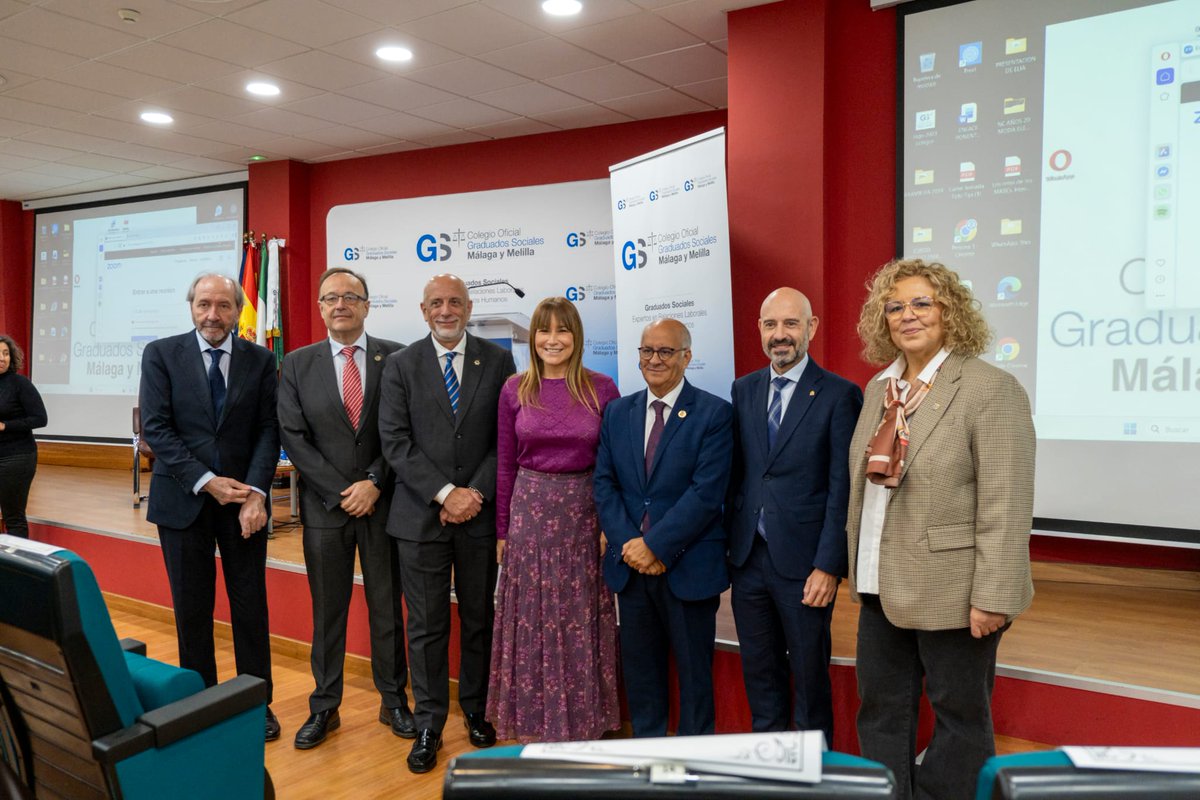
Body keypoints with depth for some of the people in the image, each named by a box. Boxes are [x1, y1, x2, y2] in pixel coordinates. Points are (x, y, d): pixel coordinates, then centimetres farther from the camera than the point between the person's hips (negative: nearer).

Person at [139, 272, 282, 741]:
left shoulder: (260, 360, 3)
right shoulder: (161, 355, 0)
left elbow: (268, 430, -1)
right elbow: (155, 428, -6)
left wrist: (255, 491, -15)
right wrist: (206, 482, -15)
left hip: (244, 497, 1)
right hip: (183, 500, 0)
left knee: (252, 606, 6)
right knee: (192, 609, 8)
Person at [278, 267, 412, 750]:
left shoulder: (396, 358, 0)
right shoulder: (297, 365, 4)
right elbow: (294, 437, -2)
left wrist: (374, 483, -12)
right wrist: (341, 492, -10)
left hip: (383, 504, -1)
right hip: (325, 506, 1)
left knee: (387, 607, 10)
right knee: (327, 611, 9)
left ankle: (393, 701, 24)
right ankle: (324, 707, 22)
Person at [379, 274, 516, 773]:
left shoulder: (497, 361, 3)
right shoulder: (400, 366, 3)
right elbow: (395, 441, -5)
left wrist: (476, 494, -10)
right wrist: (445, 493, -14)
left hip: (481, 512, 1)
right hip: (421, 516, 0)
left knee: (479, 620, 12)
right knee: (426, 627, 6)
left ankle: (476, 709, 31)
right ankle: (429, 726, 19)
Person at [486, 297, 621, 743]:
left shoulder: (602, 390, -2)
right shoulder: (515, 391, 1)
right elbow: (505, 464, 5)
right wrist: (502, 529, 5)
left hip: (583, 514, -1)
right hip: (530, 511, 1)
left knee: (580, 621, 8)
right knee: (531, 618, 8)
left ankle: (582, 722, 26)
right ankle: (533, 724, 25)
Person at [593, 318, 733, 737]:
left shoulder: (715, 414, -7)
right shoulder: (617, 412, 8)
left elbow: (707, 491, -15)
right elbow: (603, 483, 3)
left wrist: (654, 545, -17)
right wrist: (628, 544, -11)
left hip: (689, 566, -4)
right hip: (630, 563, 4)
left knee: (694, 669, 10)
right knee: (639, 667, 15)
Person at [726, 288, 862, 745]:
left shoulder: (839, 395, -7)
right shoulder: (744, 390, 8)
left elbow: (843, 489, -10)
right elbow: (736, 473, 10)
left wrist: (829, 566, -14)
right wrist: (728, 543, 6)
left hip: (803, 563, -4)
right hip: (748, 557, 5)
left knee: (809, 674, 10)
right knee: (759, 673, 16)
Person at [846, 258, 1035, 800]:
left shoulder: (991, 389, -13)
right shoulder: (879, 389, 10)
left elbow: (1005, 505, -16)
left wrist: (993, 598, -19)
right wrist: (858, 566, 14)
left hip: (951, 589, -7)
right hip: (883, 587, 7)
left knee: (959, 715, 10)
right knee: (880, 711, 16)